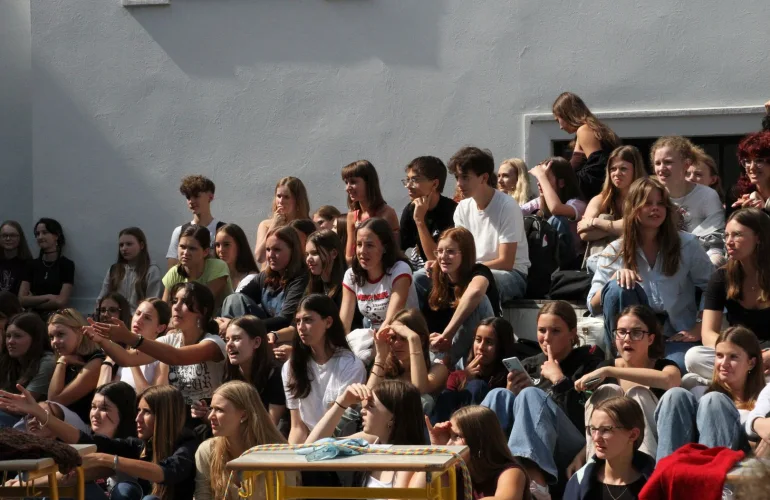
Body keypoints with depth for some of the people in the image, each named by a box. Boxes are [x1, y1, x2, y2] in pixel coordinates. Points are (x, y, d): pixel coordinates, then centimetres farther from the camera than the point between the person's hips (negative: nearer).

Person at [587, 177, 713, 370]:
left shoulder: (687, 244, 1)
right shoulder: (615, 251, 3)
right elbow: (594, 307, -3)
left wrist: (700, 329, -9)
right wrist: (615, 278, -20)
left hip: (676, 336, -2)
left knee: (675, 368, -38)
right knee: (618, 287, -27)